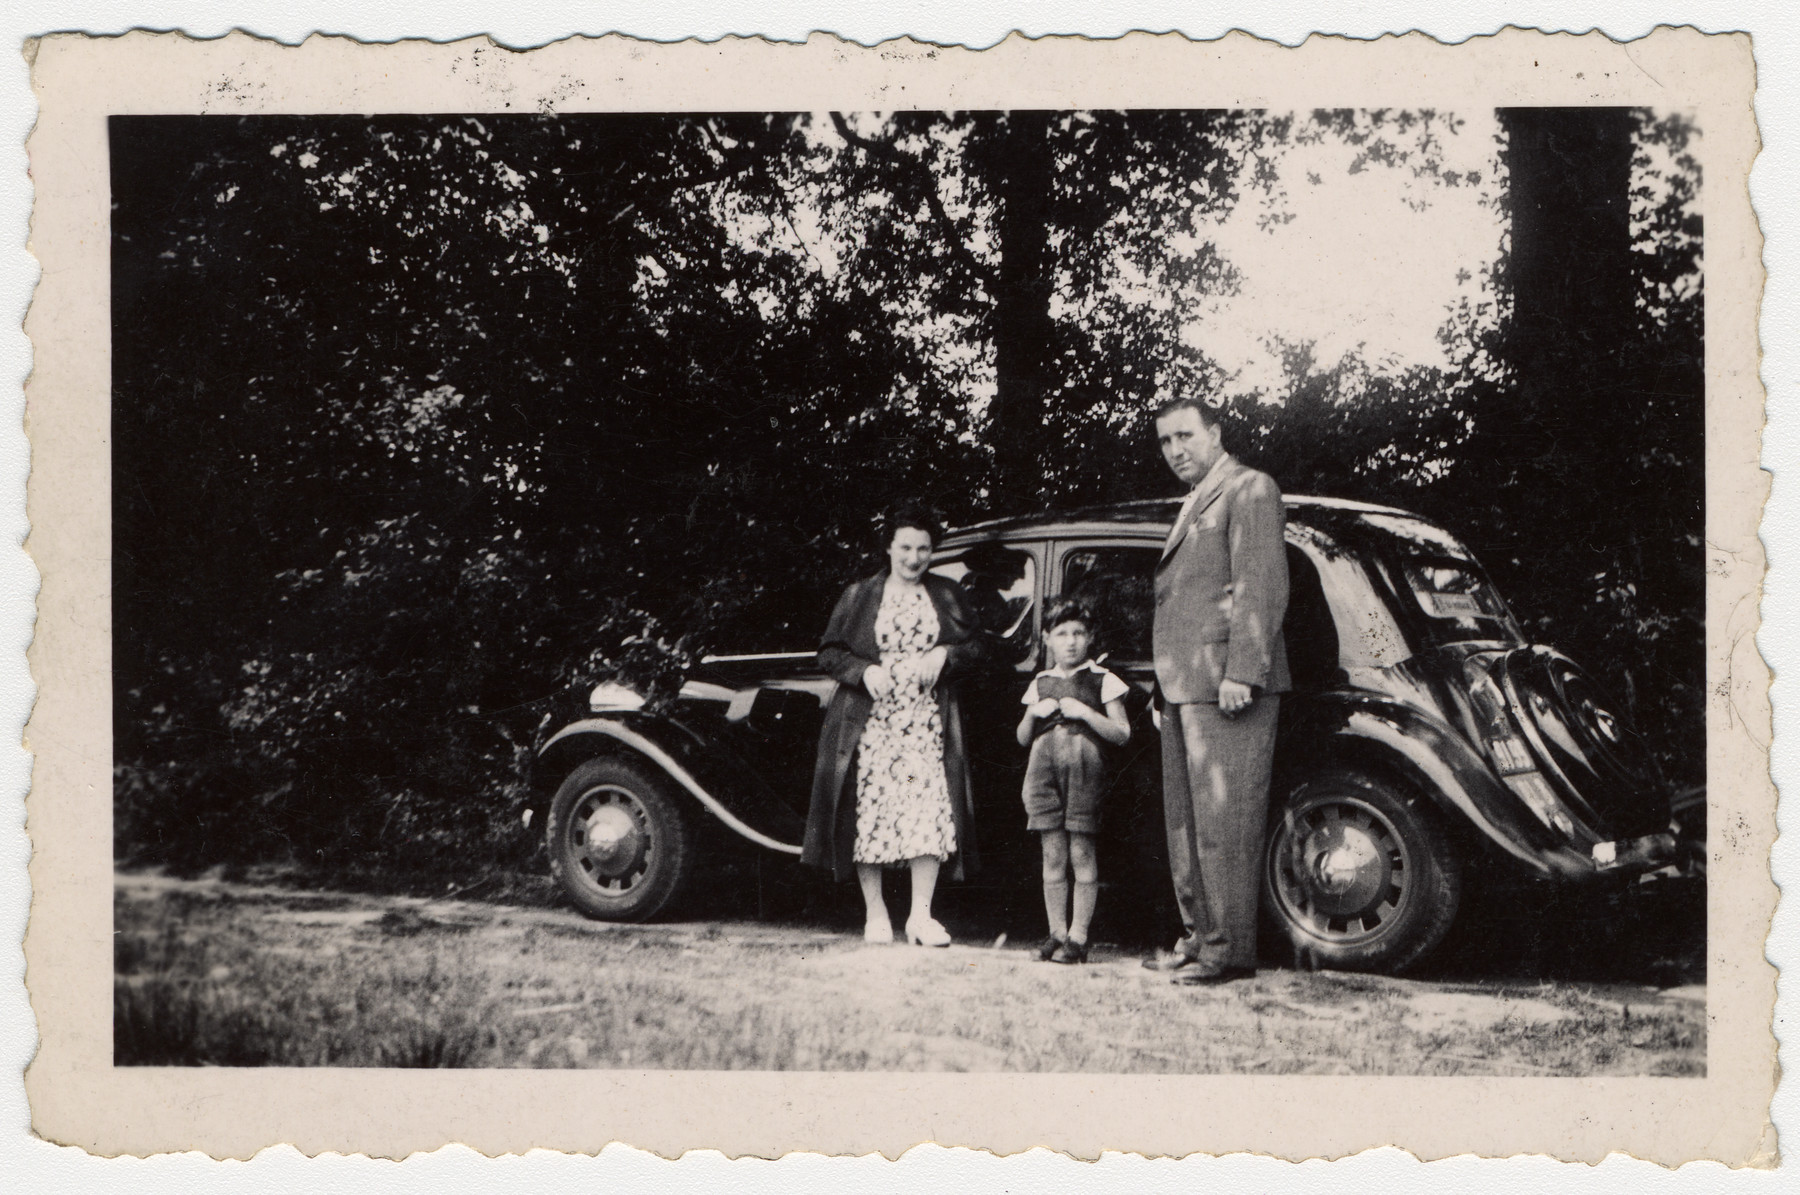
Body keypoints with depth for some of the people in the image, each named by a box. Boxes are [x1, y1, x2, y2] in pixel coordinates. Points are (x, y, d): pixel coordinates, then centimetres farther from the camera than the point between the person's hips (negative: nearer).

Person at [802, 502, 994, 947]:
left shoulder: (947, 595, 11)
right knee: (870, 811, -3)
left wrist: (945, 654, -7)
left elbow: (980, 646, 12)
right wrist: (864, 671, -11)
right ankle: (874, 911, 9)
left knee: (930, 810, -8)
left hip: (927, 724, 1)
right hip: (868, 723, -1)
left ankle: (921, 914, -2)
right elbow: (828, 652, 6)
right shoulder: (859, 596, 7)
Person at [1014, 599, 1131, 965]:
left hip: (1084, 768, -4)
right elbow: (1022, 739, 18)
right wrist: (1034, 714, -1)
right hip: (1044, 767, 4)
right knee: (1052, 856, 5)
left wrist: (1085, 713, -11)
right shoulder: (1040, 684, 16)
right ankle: (1057, 933, 11)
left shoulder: (1102, 680, 4)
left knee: (1081, 855, -5)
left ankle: (1078, 936, -1)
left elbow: (1122, 734, 0)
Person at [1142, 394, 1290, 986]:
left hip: (1226, 685, -10)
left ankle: (1230, 949, -6)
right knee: (1185, 821, 11)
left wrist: (1241, 672, -22)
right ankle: (1199, 938, 18)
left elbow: (1263, 588, -15)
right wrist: (1167, 683, 17)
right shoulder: (1194, 505, 25)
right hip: (1185, 689, 10)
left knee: (1223, 822, -9)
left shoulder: (1248, 489, -4)